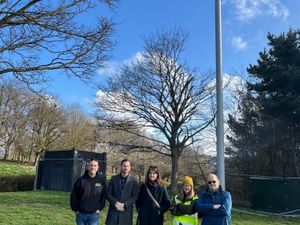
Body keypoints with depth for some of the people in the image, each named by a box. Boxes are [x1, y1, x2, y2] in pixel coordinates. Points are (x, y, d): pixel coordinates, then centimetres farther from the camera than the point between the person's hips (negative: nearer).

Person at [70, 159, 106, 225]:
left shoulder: (101, 180, -3)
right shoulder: (81, 180, -7)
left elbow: (104, 195, 4)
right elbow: (73, 196, -2)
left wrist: (99, 208, 0)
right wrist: (76, 209, -2)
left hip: (94, 214, 0)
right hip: (81, 214, 0)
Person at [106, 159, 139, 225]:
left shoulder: (134, 180, 2)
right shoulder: (114, 178, 7)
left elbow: (135, 196, -2)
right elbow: (108, 193, 4)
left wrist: (124, 205, -13)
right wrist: (115, 203, -11)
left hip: (127, 211, -1)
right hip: (113, 210, 1)